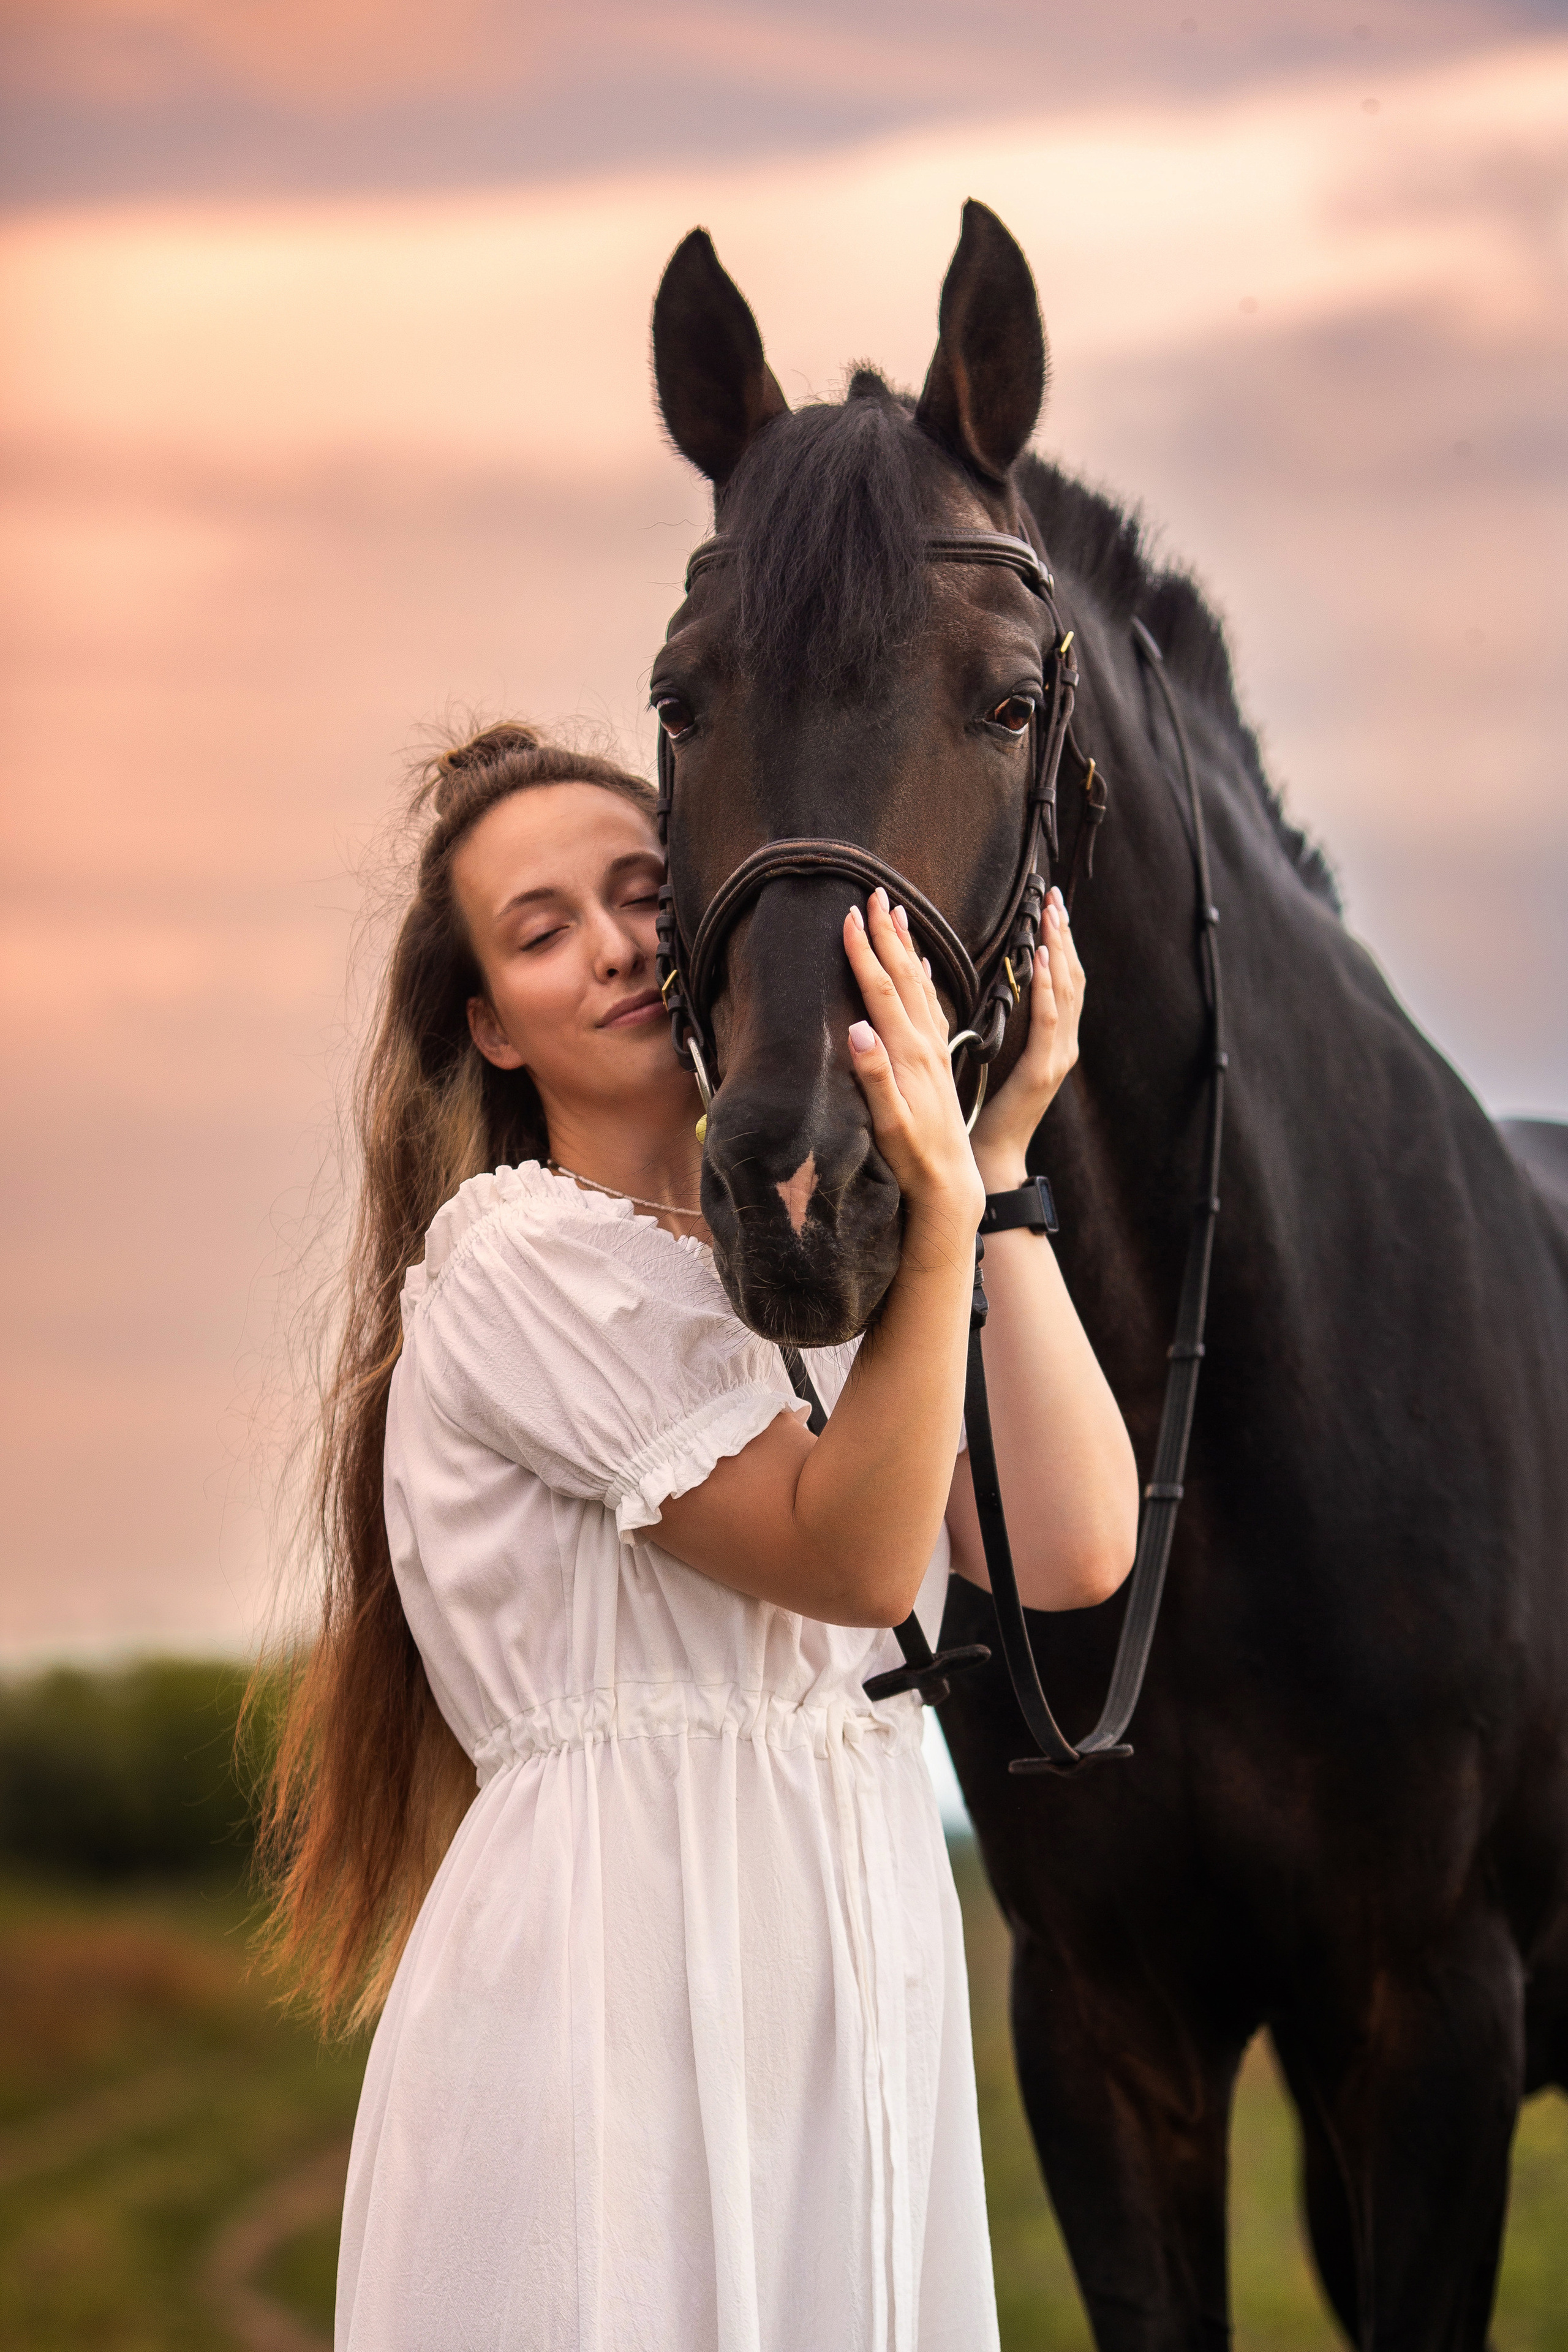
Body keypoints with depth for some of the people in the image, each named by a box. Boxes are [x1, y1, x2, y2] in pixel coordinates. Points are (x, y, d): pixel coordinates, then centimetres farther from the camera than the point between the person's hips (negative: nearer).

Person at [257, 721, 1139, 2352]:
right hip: (613, 1958, -6)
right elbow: (850, 1553, -13)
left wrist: (1001, 1158, -2)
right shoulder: (514, 1260, -6)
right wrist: (945, 1211, -24)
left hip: (864, 1963, 6)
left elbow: (1071, 1555, -3)